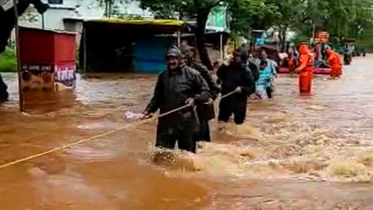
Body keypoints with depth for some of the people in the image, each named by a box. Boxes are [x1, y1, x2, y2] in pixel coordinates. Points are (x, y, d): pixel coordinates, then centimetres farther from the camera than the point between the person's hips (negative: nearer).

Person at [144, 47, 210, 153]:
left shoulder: (192, 74, -4)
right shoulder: (163, 76, 10)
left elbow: (206, 92, -1)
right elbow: (157, 97, 18)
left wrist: (195, 99, -19)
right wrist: (149, 110, 3)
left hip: (186, 123, -3)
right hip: (166, 123, 4)